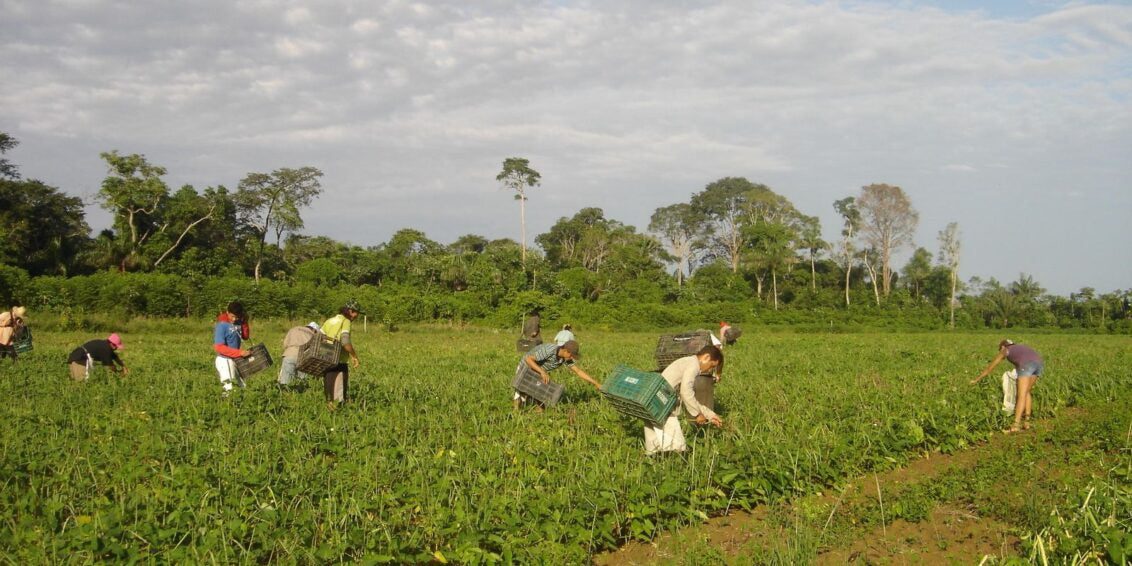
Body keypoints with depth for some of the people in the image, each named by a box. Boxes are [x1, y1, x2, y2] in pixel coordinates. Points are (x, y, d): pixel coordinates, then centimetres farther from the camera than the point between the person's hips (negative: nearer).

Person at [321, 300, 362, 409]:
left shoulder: (329, 321, 15)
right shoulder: (345, 321, -6)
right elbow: (345, 341, -19)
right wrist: (354, 356, -10)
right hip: (339, 362, -7)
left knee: (328, 390, 15)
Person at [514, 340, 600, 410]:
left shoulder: (566, 357, -17)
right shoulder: (548, 351, -39)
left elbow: (578, 371, -10)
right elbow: (528, 359, -36)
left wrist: (596, 384, -12)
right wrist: (542, 372, -43)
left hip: (538, 372, 6)